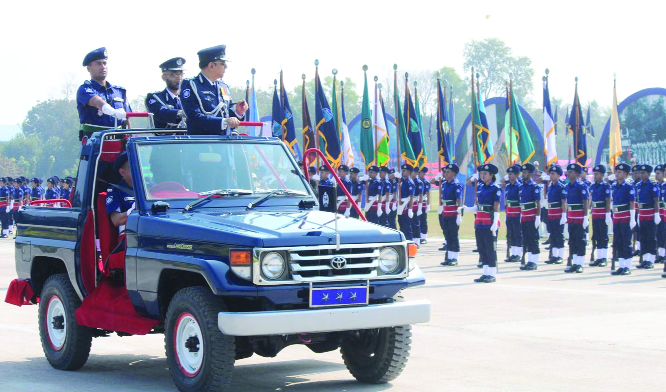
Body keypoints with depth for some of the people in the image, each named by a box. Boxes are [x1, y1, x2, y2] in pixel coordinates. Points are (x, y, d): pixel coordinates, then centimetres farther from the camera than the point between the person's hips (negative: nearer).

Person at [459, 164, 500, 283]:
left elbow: (496, 208, -13)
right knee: (481, 248, 9)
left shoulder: (495, 189, -8)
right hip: (479, 223, 7)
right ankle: (486, 273, 15)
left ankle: (492, 274, 2)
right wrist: (466, 209, 4)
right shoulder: (479, 187, 12)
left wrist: (495, 223, -20)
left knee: (491, 248, -3)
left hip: (490, 223, -7)